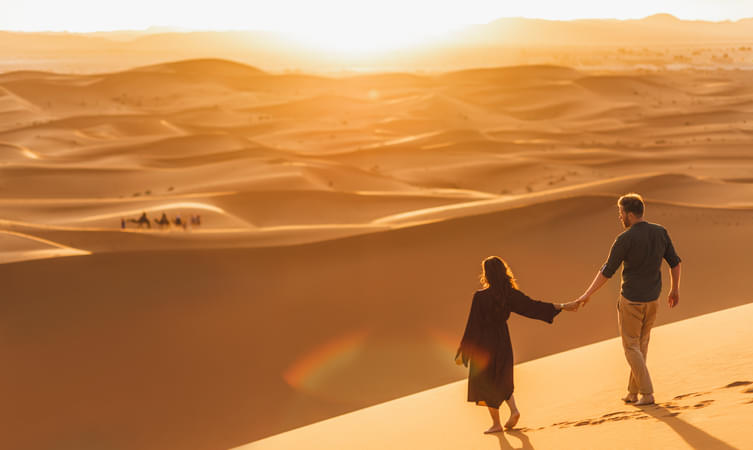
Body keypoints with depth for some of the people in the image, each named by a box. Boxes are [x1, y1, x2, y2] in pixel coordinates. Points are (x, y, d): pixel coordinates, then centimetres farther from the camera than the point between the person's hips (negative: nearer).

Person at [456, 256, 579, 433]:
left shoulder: (480, 297, -20)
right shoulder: (510, 294, -7)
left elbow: (472, 326, -16)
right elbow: (534, 306, -5)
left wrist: (462, 353, -8)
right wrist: (563, 306, 4)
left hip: (484, 342, -5)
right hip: (503, 340, 5)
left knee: (486, 382, 11)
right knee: (501, 379, 25)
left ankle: (496, 423, 16)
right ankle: (513, 409, 8)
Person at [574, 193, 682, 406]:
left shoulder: (625, 239, -17)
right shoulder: (660, 232, -1)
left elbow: (607, 271, -13)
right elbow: (675, 262, 6)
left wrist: (588, 294, -4)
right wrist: (675, 289, 19)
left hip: (631, 300, -6)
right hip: (652, 299, 6)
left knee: (631, 347, 5)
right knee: (641, 345, 17)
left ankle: (647, 394, 1)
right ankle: (633, 392, 22)